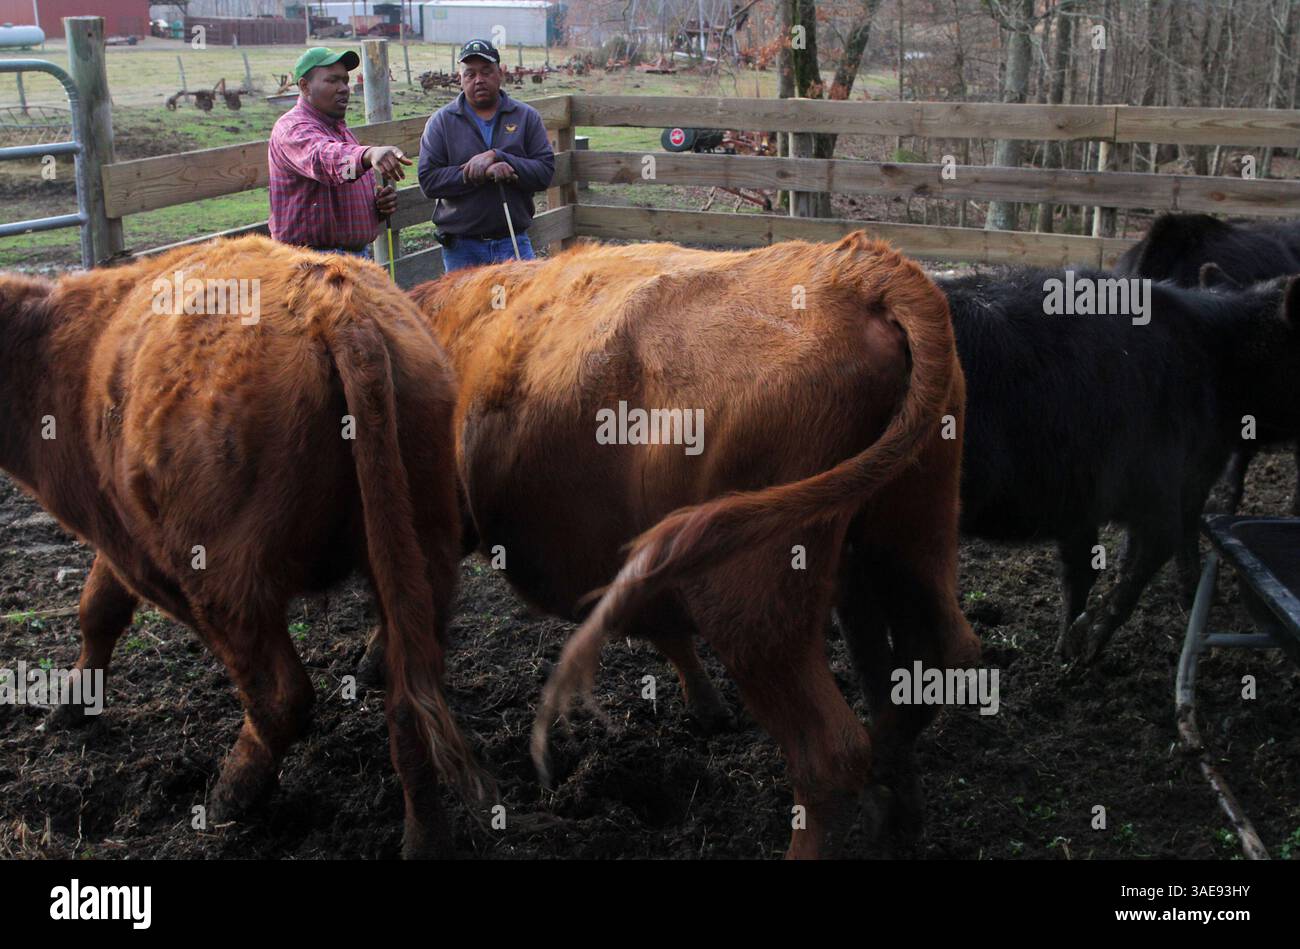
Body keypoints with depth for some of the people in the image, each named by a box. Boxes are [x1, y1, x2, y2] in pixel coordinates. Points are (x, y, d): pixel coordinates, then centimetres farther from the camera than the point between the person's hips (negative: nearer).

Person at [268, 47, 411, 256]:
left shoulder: (340, 129, 21)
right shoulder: (293, 128, -11)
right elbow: (323, 157, -35)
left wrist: (381, 202, 7)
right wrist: (370, 154, -54)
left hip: (359, 253, 9)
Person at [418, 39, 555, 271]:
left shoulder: (527, 117, 6)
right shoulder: (442, 121, 4)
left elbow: (545, 171, -4)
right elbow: (428, 180, -7)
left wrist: (496, 156, -17)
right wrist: (486, 173, -17)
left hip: (514, 243, 0)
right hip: (461, 248, 0)